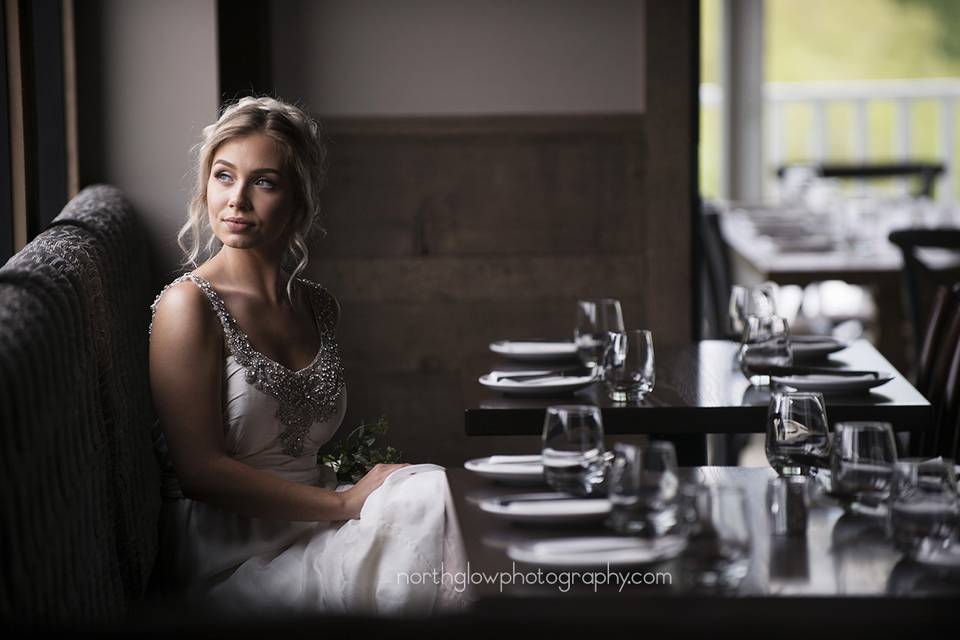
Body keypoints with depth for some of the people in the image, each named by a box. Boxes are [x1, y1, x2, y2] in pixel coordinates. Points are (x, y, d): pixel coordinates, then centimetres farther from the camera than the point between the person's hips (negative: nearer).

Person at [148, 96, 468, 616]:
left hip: (310, 529, 7)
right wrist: (345, 502, -17)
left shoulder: (319, 308, 11)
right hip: (229, 554, -7)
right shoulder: (188, 306, -12)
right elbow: (201, 470, -17)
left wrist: (366, 480, -1)